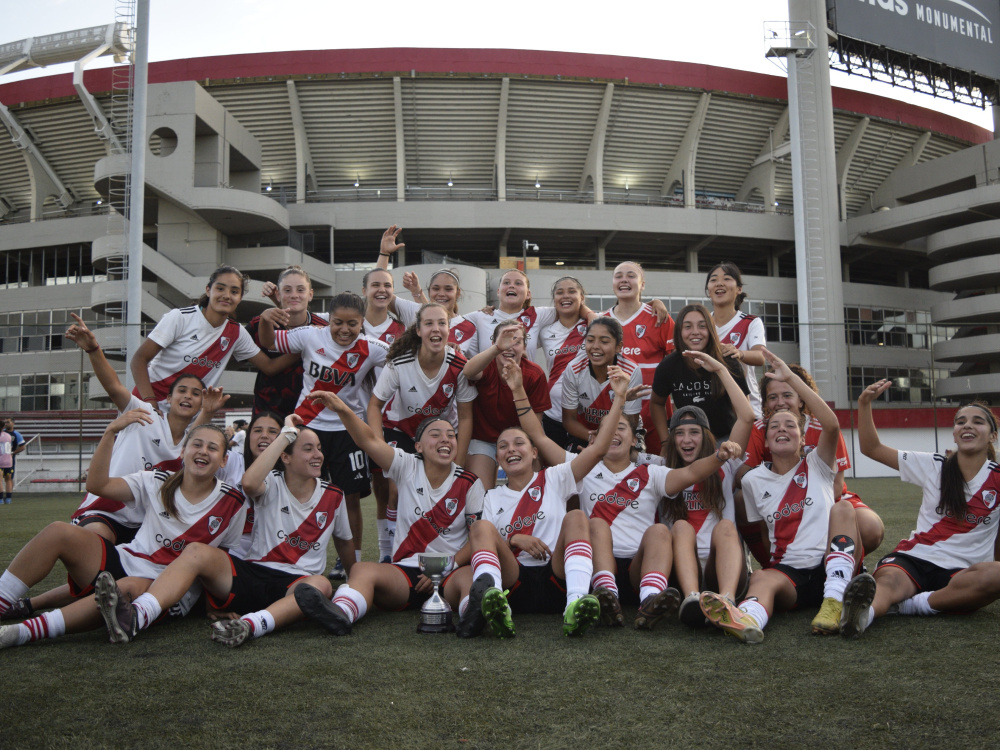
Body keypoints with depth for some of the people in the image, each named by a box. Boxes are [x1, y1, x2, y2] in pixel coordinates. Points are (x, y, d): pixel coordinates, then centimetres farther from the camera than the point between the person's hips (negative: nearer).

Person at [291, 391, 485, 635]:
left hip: (452, 572, 0)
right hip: (405, 571, 0)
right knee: (361, 569, -30)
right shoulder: (407, 468, 7)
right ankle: (341, 613, -56)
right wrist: (343, 410, -23)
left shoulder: (469, 483, 4)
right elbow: (370, 441, -7)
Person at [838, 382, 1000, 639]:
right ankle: (861, 614, -68)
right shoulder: (934, 467, 10)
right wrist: (865, 404, -2)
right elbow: (872, 448, 9)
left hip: (962, 570, 0)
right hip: (914, 558, 0)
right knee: (887, 581, -37)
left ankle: (915, 605, -39)